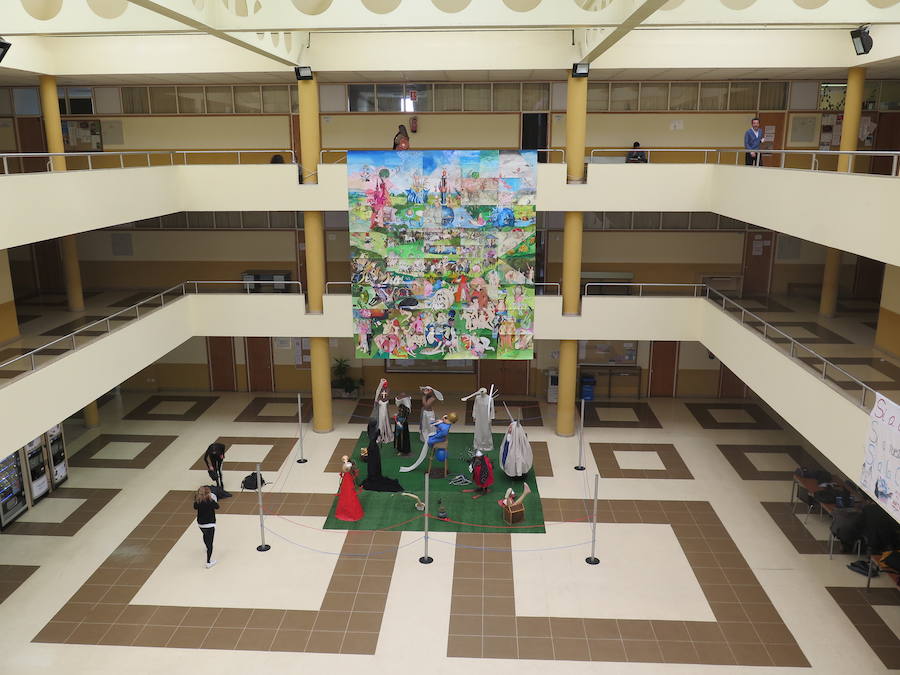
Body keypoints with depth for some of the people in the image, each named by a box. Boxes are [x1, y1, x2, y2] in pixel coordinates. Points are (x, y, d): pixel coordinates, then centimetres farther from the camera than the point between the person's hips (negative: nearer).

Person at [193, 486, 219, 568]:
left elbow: (195, 507, 10)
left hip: (200, 523, 6)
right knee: (210, 542, 1)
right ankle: (208, 562, 1)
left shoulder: (197, 500, -9)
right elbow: (217, 506, -10)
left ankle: (208, 548, 63)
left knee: (205, 535, 35)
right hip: (209, 524, -6)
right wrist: (214, 499, 1)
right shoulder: (210, 501, -24)